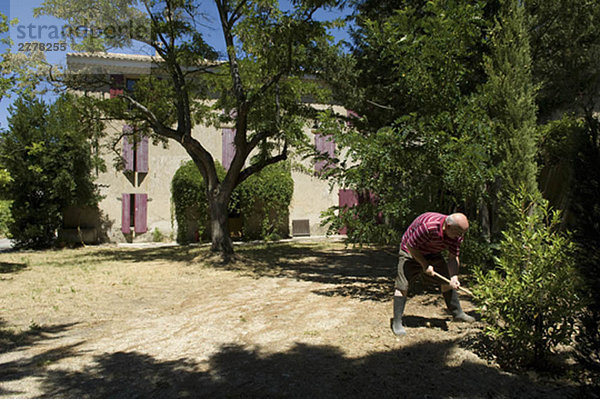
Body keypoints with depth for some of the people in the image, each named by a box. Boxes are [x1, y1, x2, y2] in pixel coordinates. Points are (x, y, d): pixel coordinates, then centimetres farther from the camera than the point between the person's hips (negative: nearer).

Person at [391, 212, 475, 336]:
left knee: (447, 281, 4)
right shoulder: (428, 226, -39)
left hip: (433, 254, 6)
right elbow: (410, 245, -28)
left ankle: (457, 313, 22)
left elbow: (453, 257, -8)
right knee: (402, 287, -10)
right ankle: (397, 322, -2)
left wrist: (454, 277, -23)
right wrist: (425, 265, -22)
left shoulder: (457, 234, -16)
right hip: (411, 252, -6)